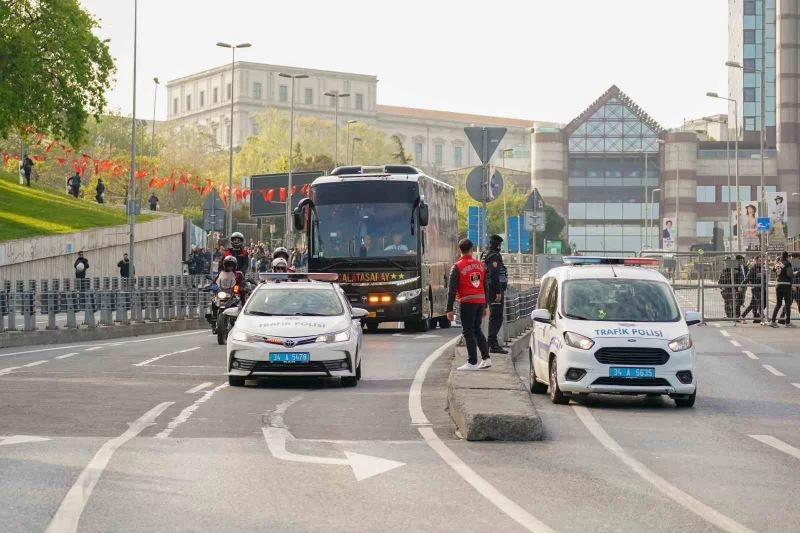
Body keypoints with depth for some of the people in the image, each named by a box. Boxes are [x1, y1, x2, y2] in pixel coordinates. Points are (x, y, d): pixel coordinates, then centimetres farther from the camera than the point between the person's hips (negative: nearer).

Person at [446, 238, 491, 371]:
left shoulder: (457, 267, -7)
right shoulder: (480, 265, 10)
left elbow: (452, 289, -9)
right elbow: (486, 287, 14)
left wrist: (449, 309, -6)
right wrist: (485, 306, 21)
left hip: (467, 302, -6)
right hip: (480, 301, 6)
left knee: (468, 332, -1)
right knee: (477, 330, 18)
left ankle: (472, 363, -2)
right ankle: (486, 358, 14)